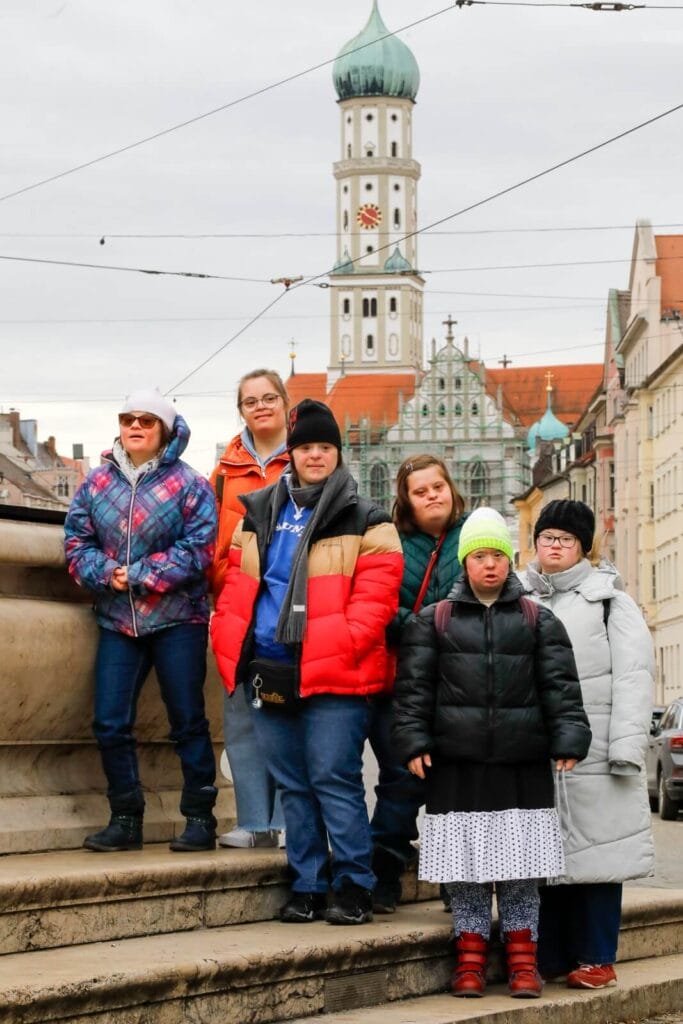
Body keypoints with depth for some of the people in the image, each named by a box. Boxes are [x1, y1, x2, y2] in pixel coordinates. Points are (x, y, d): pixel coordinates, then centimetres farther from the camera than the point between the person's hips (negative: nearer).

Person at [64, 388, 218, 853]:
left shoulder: (188, 484, -5)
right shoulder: (97, 482, 7)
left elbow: (198, 550, -12)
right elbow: (77, 543, 6)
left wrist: (138, 576, -16)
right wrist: (105, 573, -14)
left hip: (177, 619, -4)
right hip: (117, 620, 4)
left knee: (188, 722, 2)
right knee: (110, 723, 1)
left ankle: (201, 818, 12)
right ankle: (125, 819, 13)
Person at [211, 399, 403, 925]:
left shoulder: (365, 521, 0)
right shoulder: (260, 513, 15)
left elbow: (375, 599, -9)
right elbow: (238, 586, 17)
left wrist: (339, 647, -19)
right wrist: (231, 641, 4)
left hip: (334, 676, -5)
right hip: (271, 673, 5)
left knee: (334, 780, -7)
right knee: (293, 784, 10)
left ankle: (355, 887, 3)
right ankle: (308, 886, 19)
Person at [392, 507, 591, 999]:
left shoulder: (538, 620, 7)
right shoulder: (434, 620, 6)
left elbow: (561, 685, 2)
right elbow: (414, 686, 3)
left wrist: (568, 740, -8)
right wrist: (414, 741, -6)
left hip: (523, 765, 0)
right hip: (457, 765, 0)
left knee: (521, 871, 4)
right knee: (465, 872, 4)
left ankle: (522, 960, 13)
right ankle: (470, 960, 13)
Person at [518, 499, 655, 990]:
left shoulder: (609, 600, 5)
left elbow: (633, 674, -2)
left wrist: (626, 747, -11)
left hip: (593, 756, -3)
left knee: (595, 854, -1)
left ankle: (596, 958, 6)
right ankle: (551, 956, 14)